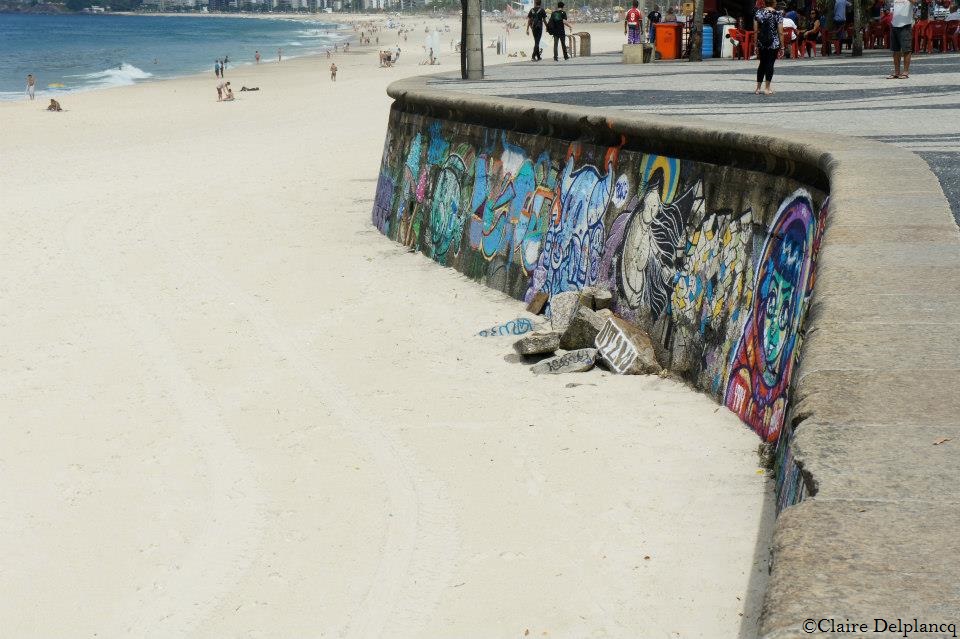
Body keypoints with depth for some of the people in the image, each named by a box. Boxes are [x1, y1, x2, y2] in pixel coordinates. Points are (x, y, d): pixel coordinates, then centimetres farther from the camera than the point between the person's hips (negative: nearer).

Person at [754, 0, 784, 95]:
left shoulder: (759, 13, 1)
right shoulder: (777, 15, -6)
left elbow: (755, 30, 2)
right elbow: (780, 32, -7)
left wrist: (756, 44, 7)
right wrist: (782, 46, -1)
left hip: (761, 43, 3)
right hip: (774, 43, -3)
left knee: (762, 64, 15)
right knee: (770, 64, 2)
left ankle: (758, 88, 16)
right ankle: (767, 88, 2)